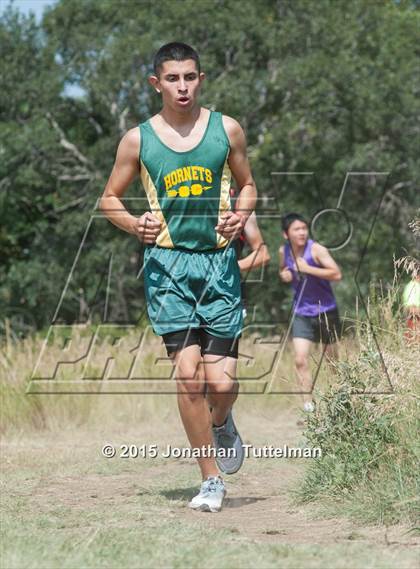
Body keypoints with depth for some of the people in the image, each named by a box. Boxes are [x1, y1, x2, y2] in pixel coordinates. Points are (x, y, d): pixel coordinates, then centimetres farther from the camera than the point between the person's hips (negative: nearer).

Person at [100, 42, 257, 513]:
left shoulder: (226, 130, 5)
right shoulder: (138, 139, 3)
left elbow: (247, 185, 17)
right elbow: (109, 198, 13)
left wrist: (240, 216, -4)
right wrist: (135, 225, -7)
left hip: (219, 262, 1)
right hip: (167, 263, -1)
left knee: (221, 382, -6)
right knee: (187, 369, -13)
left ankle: (221, 423, 33)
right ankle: (211, 479, 1)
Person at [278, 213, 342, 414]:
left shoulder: (316, 249, -15)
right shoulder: (283, 252, 0)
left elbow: (336, 274, -23)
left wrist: (307, 269, -27)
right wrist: (284, 275, -3)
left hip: (325, 310, -3)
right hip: (301, 313, 3)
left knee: (332, 358, 11)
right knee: (300, 360, -11)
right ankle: (308, 406, -9)